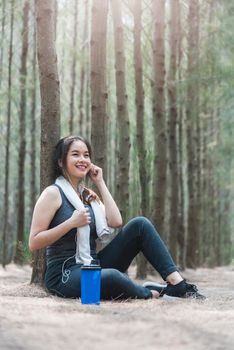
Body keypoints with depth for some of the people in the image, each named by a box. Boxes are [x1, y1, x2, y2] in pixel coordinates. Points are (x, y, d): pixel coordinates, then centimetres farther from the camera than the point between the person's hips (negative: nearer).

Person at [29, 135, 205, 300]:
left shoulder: (88, 195, 15)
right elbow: (34, 243, -13)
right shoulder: (53, 193, -7)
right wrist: (71, 223, -20)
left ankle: (177, 283, -15)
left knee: (140, 224, -5)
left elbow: (116, 222, -1)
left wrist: (100, 183, 2)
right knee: (111, 277, -40)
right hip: (65, 277, -7)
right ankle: (151, 293, -9)